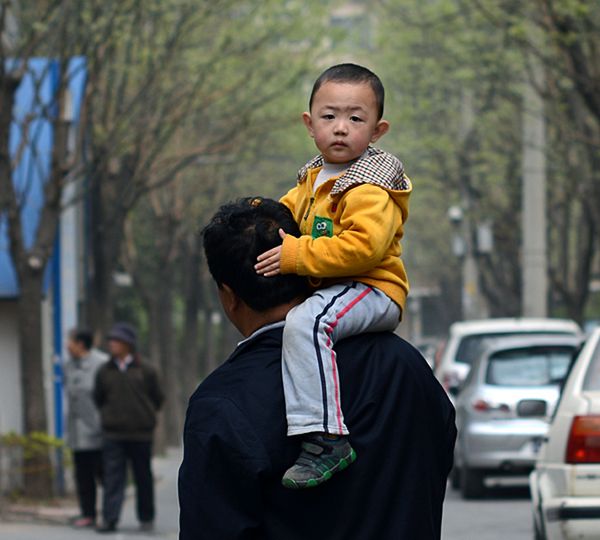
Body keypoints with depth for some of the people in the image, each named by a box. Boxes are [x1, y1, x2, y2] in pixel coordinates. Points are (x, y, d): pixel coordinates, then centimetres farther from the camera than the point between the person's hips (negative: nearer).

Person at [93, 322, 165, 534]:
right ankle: (109, 519, -13)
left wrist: (145, 416, 7)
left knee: (143, 476, 8)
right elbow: (98, 398, 14)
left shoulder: (145, 371, -1)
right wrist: (109, 415, 10)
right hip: (113, 433, 1)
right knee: (112, 476, -8)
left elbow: (157, 398, 6)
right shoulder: (104, 372, 5)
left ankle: (146, 518, 21)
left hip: (140, 433, -1)